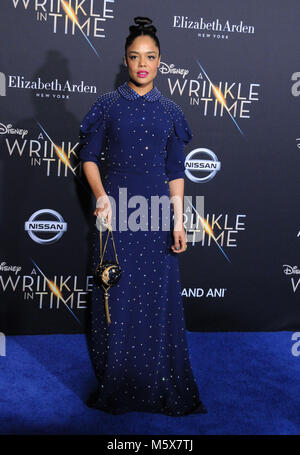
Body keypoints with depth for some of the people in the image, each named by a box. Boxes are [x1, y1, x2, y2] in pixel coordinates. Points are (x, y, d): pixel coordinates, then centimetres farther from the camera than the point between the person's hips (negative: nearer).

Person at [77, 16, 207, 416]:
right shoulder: (108, 105, 3)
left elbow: (176, 171, 6)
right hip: (115, 210, -1)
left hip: (156, 214, 2)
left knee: (158, 297, 5)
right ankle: (115, 385, 19)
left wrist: (178, 221, 0)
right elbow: (89, 156, 2)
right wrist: (101, 196, -15)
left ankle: (161, 385, 21)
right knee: (115, 296, 3)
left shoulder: (170, 111, 8)